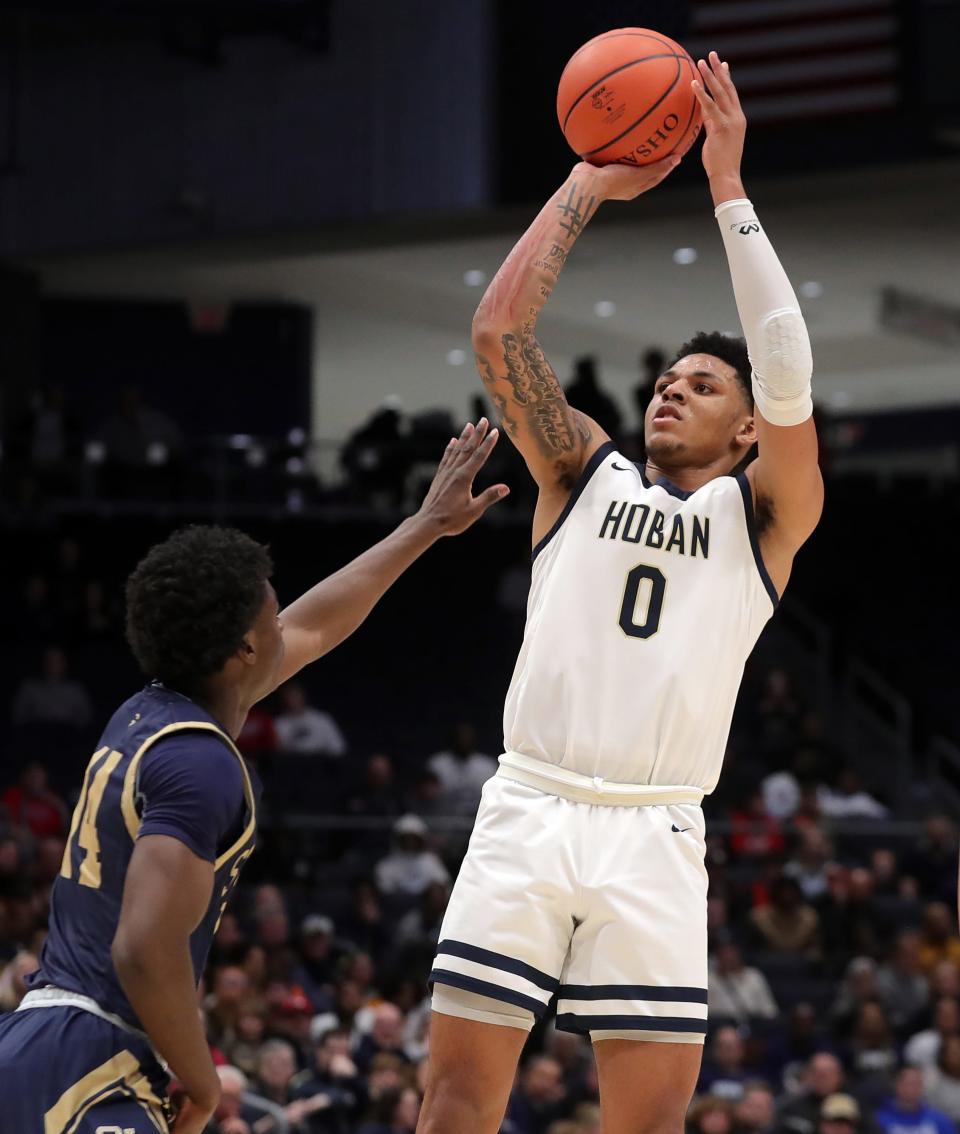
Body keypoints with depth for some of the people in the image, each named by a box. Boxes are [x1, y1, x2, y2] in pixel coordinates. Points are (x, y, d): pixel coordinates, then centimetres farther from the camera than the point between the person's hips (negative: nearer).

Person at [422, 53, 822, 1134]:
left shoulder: (764, 514, 10)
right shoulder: (585, 471, 16)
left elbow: (789, 374, -7)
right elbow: (498, 332, 4)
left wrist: (728, 185, -7)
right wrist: (588, 184, 3)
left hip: (652, 840, -1)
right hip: (526, 811, 1)